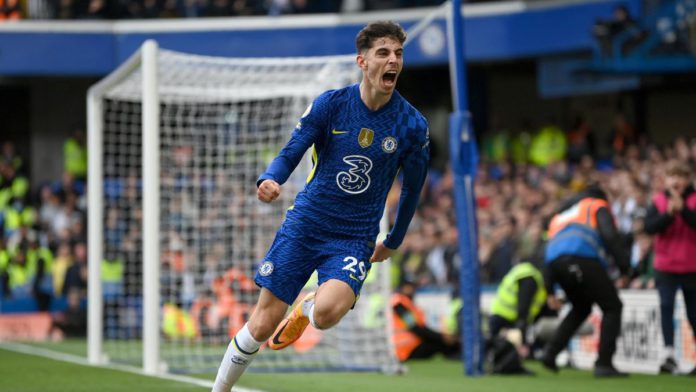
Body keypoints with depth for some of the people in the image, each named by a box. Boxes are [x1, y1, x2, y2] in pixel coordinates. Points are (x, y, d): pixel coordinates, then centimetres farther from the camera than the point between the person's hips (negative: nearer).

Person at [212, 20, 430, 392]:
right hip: (305, 224, 0)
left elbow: (412, 189, 10)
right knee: (261, 325, -2)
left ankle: (306, 309, 9)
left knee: (328, 311, -28)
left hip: (355, 239, 0)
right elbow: (290, 154, -5)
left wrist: (393, 241, 19)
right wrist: (270, 179, -27)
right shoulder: (330, 104, -6)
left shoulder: (412, 126, -5)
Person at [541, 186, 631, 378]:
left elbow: (548, 254, 31)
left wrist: (550, 291, 29)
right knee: (612, 307, 5)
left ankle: (550, 352, 15)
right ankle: (603, 364, -5)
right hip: (583, 260, -6)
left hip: (555, 261, 6)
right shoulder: (598, 206, 22)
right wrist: (623, 268, -1)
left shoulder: (560, 215, 38)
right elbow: (610, 236, 1)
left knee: (581, 308, 28)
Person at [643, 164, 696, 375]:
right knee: (666, 306, -15)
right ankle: (670, 356, -19)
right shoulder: (659, 201, 3)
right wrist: (668, 214, -22)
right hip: (665, 267, 1)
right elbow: (649, 227, -10)